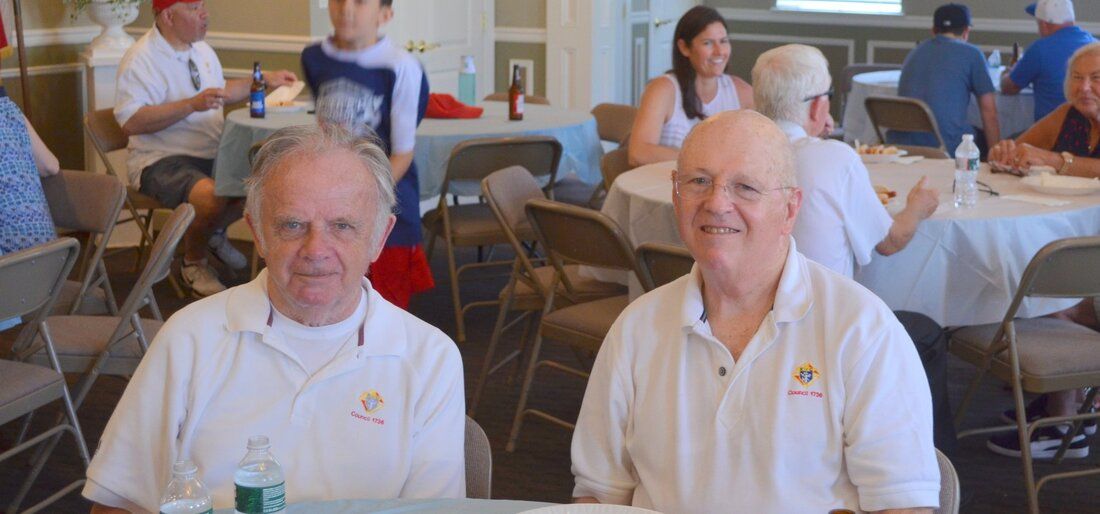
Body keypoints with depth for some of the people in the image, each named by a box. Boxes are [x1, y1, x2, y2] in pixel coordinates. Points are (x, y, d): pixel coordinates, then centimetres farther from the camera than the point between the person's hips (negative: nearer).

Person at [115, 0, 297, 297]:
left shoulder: (201, 49, 12)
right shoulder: (141, 59, -16)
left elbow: (221, 92, 30)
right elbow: (130, 122, -26)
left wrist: (264, 80, 20)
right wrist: (192, 105, -29)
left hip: (212, 153, 9)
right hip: (162, 161, -9)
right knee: (212, 196, -34)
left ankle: (215, 234, 18)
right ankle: (193, 263, -4)